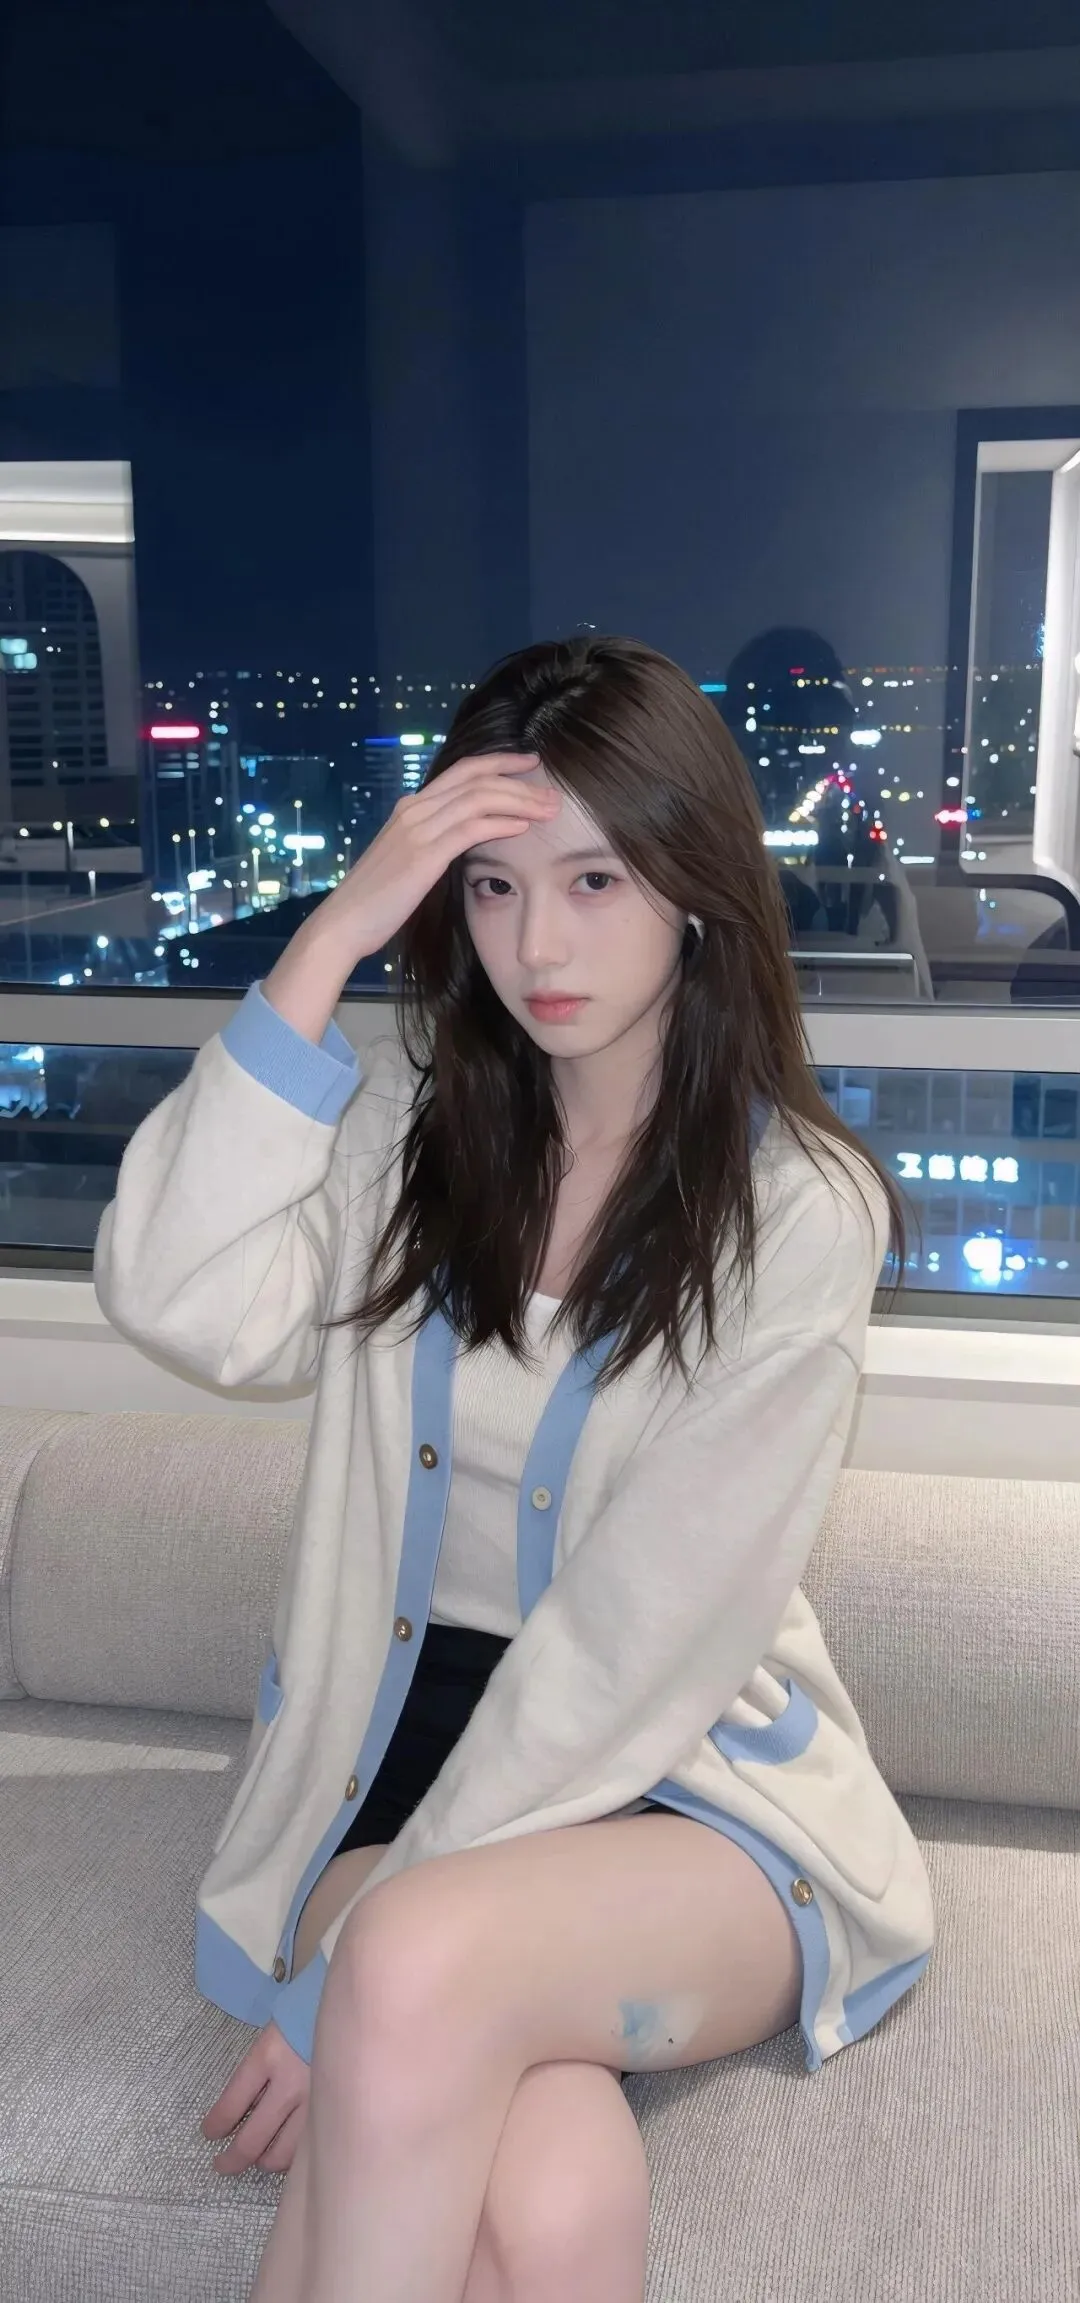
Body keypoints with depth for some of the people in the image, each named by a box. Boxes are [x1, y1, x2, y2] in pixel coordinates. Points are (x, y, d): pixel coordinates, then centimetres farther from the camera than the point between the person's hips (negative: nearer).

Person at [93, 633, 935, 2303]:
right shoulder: (413, 1121, 4)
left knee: (422, 1973, -33)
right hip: (406, 1735, 2)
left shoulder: (800, 1209, -9)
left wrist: (355, 1980, -15)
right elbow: (182, 1304, -14)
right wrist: (332, 937, -17)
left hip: (687, 1779, -1)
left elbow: (642, 1639, -14)